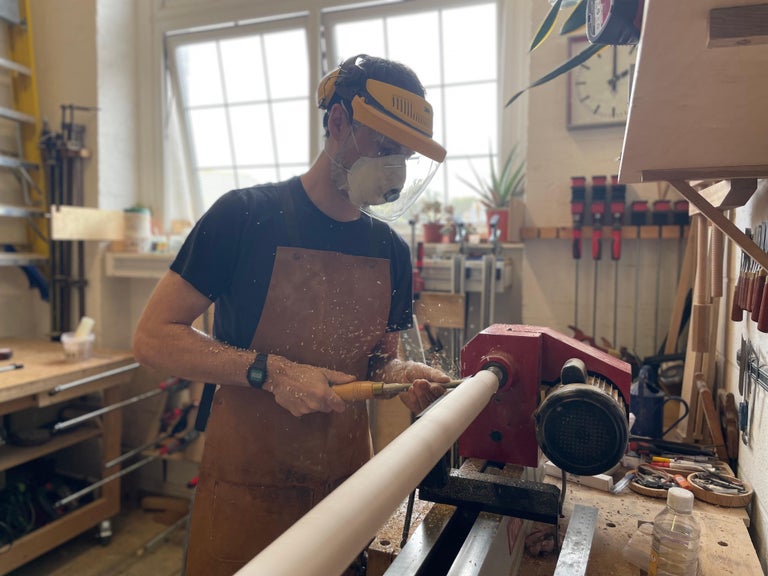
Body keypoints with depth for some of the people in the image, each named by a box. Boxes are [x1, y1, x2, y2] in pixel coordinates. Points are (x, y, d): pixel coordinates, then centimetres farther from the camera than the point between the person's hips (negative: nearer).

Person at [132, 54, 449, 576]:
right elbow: (153, 339, -11)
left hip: (348, 481, 5)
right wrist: (269, 372, -22)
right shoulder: (247, 215, -12)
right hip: (247, 487, -4)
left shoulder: (391, 249, 3)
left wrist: (403, 376, -10)